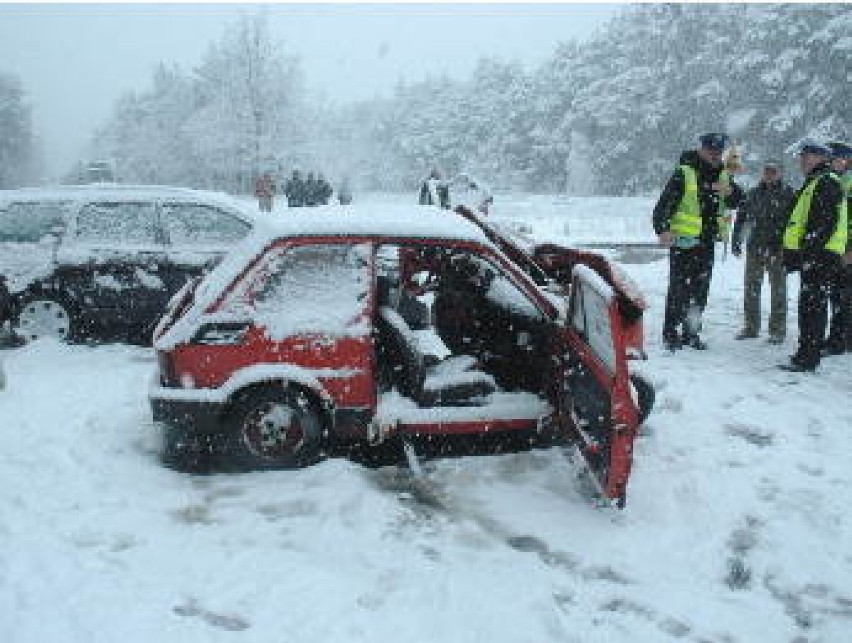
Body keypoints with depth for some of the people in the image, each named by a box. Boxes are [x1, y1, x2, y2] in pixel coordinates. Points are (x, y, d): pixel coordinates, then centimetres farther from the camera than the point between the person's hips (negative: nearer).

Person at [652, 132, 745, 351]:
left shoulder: (722, 175, 11)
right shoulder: (684, 173, -9)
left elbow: (737, 202, 13)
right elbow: (664, 203, -13)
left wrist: (730, 191, -10)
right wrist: (663, 229, -27)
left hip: (707, 242, 6)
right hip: (682, 241, -6)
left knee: (700, 289, 10)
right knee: (679, 288, -6)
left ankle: (691, 332, 20)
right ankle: (671, 333, 2)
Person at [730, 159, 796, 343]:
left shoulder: (789, 194, -2)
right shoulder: (754, 193, 8)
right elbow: (741, 217, 13)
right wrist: (736, 241, 8)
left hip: (778, 250, -4)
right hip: (755, 247, 4)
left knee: (778, 290, 3)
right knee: (751, 288, 8)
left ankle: (777, 330, 11)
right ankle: (751, 327, 19)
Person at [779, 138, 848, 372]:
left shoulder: (826, 182, -10)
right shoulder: (814, 182, 23)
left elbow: (826, 223, -20)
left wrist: (809, 250, -23)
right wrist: (793, 252, 23)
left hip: (819, 256, -10)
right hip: (812, 256, 10)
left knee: (812, 306, -10)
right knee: (810, 306, 13)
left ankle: (807, 358, -8)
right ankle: (807, 354, 19)